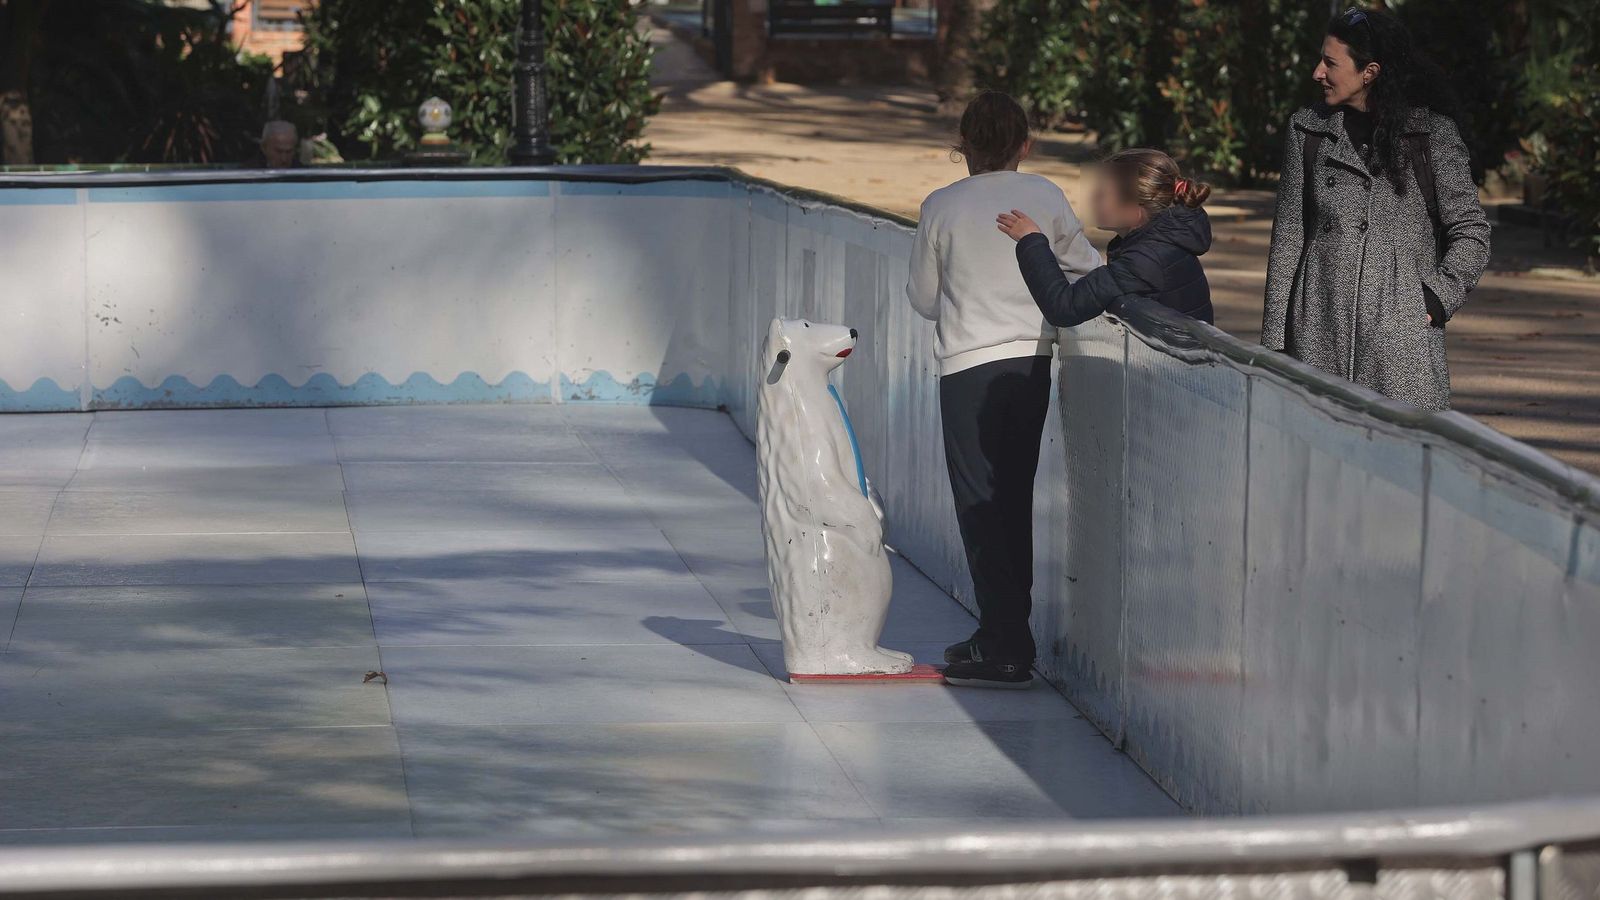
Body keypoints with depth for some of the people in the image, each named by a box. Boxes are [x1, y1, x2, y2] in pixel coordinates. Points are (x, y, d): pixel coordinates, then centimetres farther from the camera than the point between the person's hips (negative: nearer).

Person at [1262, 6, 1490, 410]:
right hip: (1320, 334, 2)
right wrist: (1274, 339, 6)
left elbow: (1471, 233, 6)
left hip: (1403, 331, -2)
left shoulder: (1433, 134, 2)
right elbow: (1288, 236, 11)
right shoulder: (1307, 131, 10)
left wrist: (1436, 300, -6)